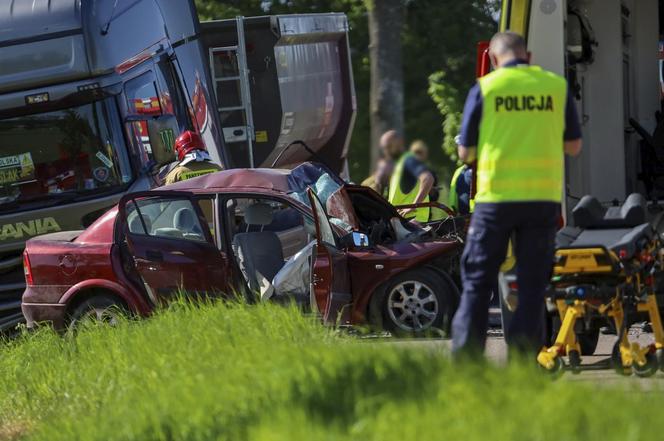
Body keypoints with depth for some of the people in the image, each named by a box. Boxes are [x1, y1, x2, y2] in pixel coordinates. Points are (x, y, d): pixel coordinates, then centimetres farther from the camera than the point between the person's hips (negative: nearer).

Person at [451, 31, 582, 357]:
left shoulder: (485, 88, -1)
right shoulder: (557, 86, 5)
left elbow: (466, 153, 2)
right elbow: (573, 146, 11)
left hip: (496, 196, -1)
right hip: (544, 196, 1)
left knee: (477, 280, 6)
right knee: (533, 283, 7)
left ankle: (465, 357, 1)